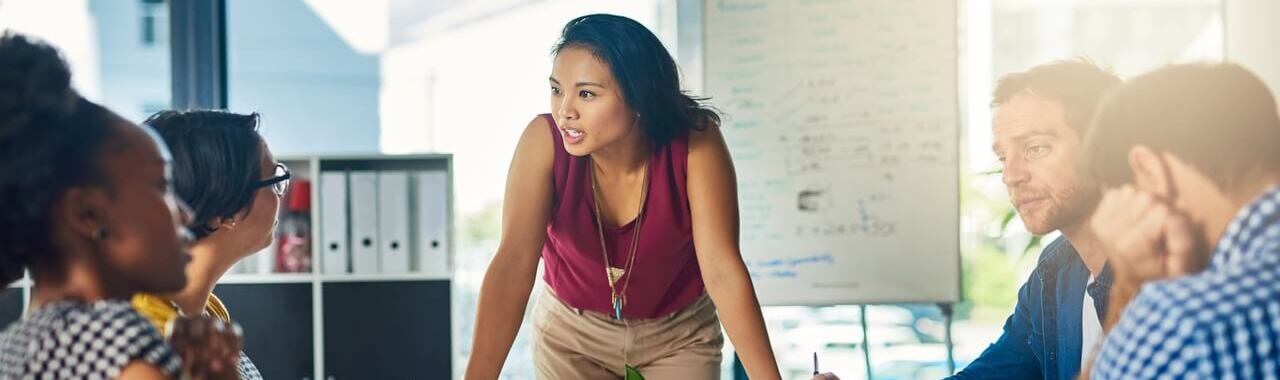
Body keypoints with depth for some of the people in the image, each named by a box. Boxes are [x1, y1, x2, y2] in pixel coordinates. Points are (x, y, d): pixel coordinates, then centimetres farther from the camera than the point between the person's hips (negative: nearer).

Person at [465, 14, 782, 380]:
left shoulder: (695, 143, -27)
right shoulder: (545, 140, -26)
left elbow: (723, 272, -28)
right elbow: (514, 261, -32)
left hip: (679, 333, 0)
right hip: (571, 329, 0)